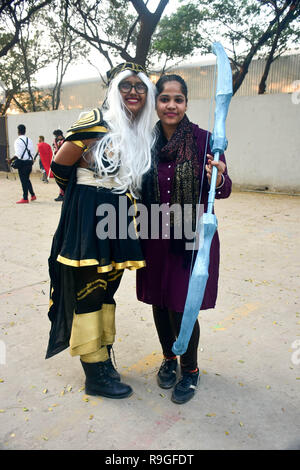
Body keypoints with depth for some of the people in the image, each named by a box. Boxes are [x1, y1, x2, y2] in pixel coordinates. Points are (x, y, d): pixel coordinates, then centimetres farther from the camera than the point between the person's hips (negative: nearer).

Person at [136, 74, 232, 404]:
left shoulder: (203, 140, -8)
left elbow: (224, 190, -6)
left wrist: (218, 179, -26)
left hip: (192, 237, -3)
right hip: (155, 238, 4)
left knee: (182, 309, 1)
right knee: (159, 303, 15)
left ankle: (190, 369, 29)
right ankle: (169, 358, 42)